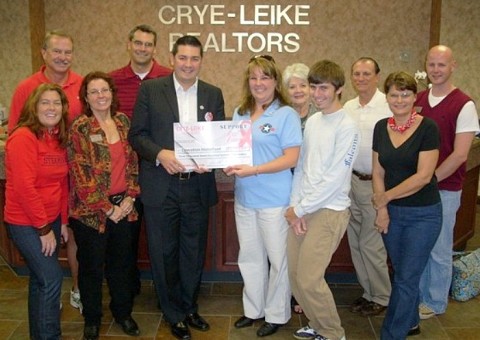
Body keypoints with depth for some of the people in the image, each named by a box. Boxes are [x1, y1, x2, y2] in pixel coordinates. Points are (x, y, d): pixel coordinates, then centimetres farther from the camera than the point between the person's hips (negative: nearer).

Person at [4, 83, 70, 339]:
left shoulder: (59, 138, 7)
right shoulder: (23, 137, -16)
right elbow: (24, 187, -20)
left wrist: (62, 221, 7)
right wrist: (43, 228, -17)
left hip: (51, 220, 7)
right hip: (26, 223, -7)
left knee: (41, 280, 16)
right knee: (52, 278, -9)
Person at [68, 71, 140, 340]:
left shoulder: (123, 121, 5)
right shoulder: (79, 128, -10)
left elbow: (133, 161, 8)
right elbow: (81, 175, -14)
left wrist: (130, 197, -3)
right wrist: (107, 209, -12)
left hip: (124, 206, 4)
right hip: (91, 210, -4)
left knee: (122, 262, 15)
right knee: (92, 266, 10)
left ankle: (123, 312, 35)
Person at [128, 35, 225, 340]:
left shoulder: (213, 94, 7)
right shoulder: (150, 89, -1)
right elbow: (137, 134, -3)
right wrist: (160, 153, -20)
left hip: (198, 186, 3)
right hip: (161, 186, -2)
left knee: (194, 253, 15)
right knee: (164, 254, 9)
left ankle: (190, 308, 37)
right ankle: (174, 314, 29)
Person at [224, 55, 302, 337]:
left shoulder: (286, 114, -9)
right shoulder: (239, 113, 9)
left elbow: (291, 158, -15)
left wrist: (254, 170, -24)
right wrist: (229, 163, -8)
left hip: (274, 199, -6)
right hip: (244, 197, 6)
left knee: (277, 258, 8)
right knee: (249, 257, 16)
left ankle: (277, 314, 24)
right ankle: (253, 309, 32)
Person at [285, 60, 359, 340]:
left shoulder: (347, 127, -12)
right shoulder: (311, 121, 10)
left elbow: (334, 179, -16)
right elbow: (301, 166, 10)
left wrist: (300, 209, -11)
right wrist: (295, 206, -1)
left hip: (329, 211, -7)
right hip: (303, 208, 7)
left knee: (309, 279, -7)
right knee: (295, 274, 9)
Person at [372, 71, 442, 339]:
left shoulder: (428, 128, -12)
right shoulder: (381, 128, 3)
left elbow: (423, 176, -18)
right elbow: (378, 171, 5)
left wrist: (385, 197, -12)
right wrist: (382, 209, -3)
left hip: (423, 214, -5)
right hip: (392, 213, 5)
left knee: (406, 279, 0)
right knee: (402, 274, 17)